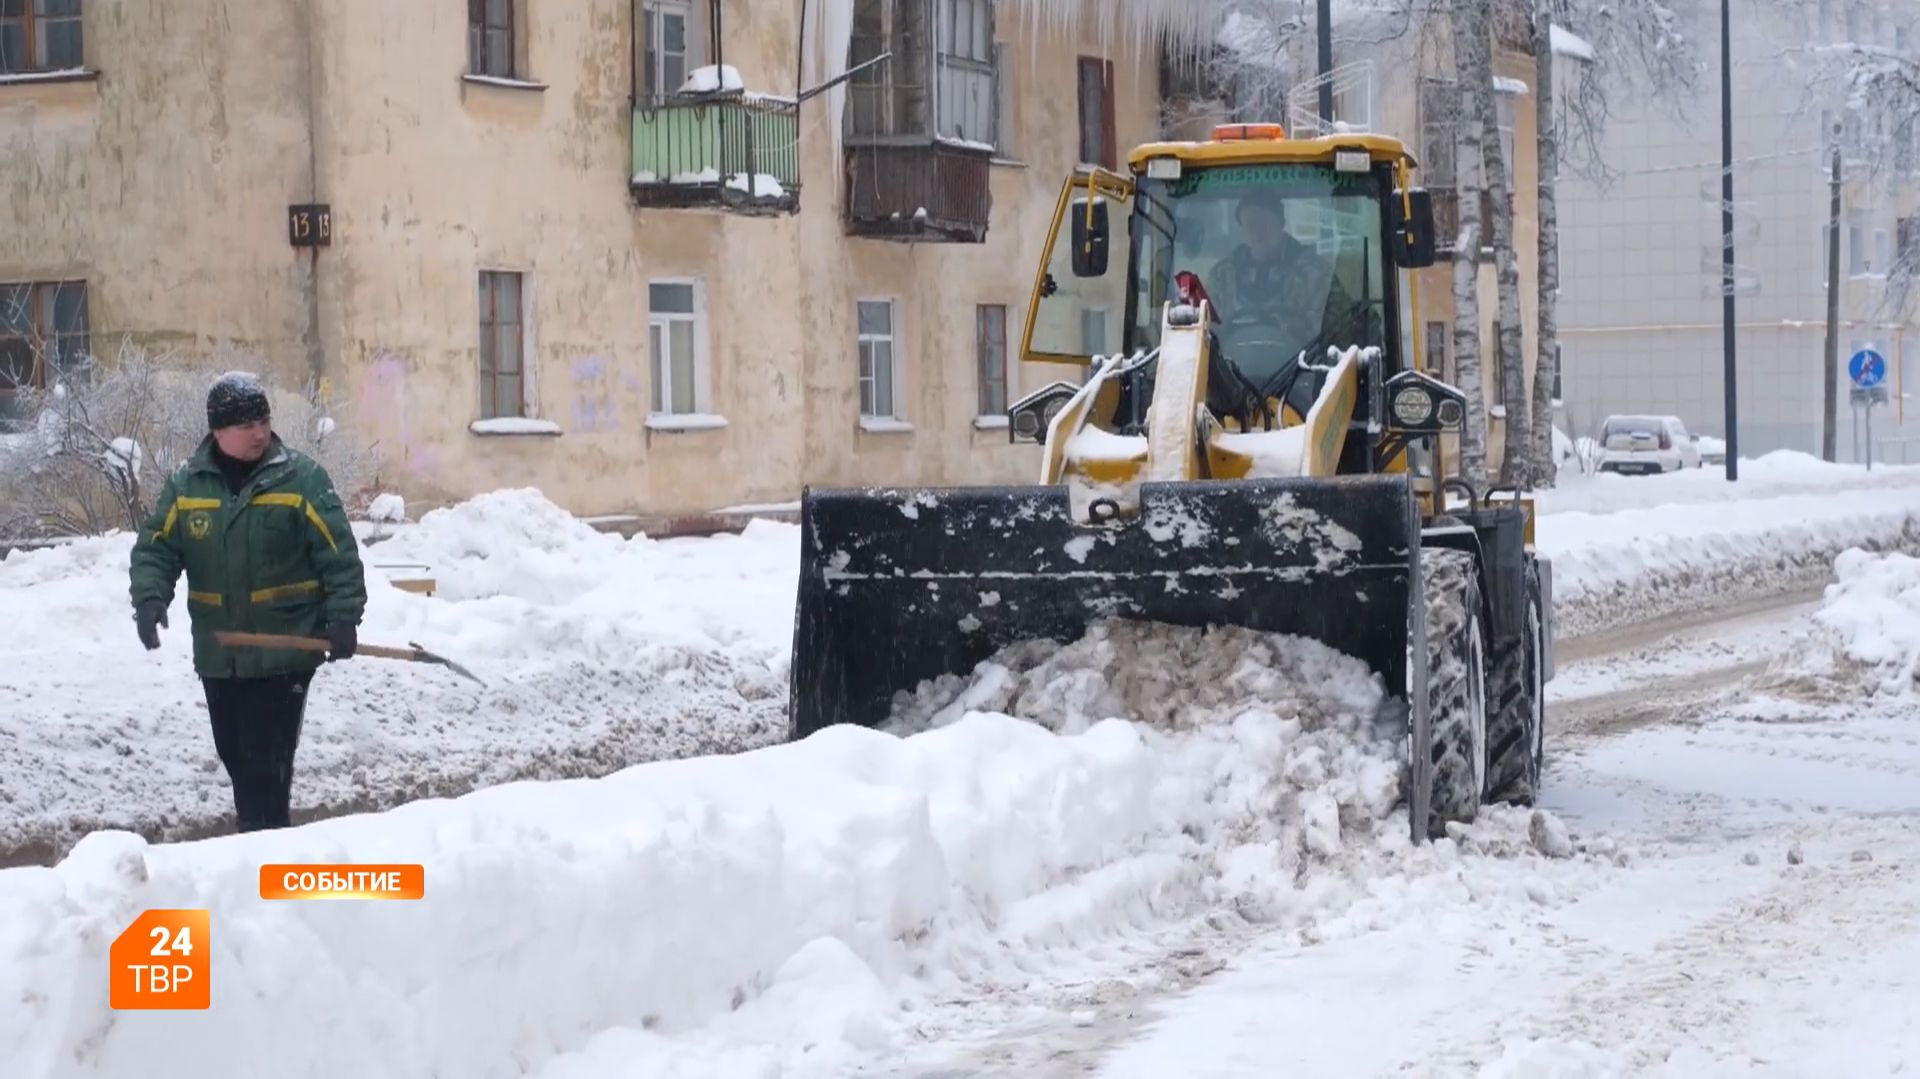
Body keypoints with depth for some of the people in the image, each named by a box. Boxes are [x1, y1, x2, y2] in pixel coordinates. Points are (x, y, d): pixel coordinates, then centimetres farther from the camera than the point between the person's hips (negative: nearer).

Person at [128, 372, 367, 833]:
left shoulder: (301, 477, -6)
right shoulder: (186, 484, 4)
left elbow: (339, 553, -6)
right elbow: (155, 548, 6)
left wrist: (343, 617, -13)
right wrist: (150, 597, -12)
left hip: (285, 652, -4)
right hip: (218, 655, 4)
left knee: (268, 761, -9)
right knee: (235, 755, 12)